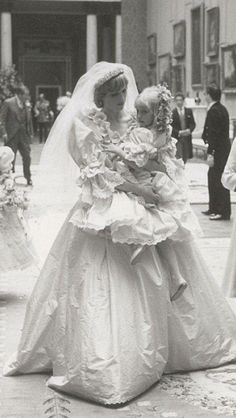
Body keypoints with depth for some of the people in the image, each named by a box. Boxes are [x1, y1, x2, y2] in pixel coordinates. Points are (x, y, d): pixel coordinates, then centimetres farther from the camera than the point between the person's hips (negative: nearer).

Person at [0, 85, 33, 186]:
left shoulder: (26, 105, 7)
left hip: (24, 135, 4)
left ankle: (28, 179, 18)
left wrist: (31, 133, 9)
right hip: (12, 135, -4)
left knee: (27, 157, 5)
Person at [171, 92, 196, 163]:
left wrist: (189, 130, -13)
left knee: (185, 158, 10)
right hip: (177, 139, -4)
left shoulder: (189, 111, 9)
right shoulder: (172, 113, -3)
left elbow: (193, 124, 7)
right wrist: (179, 132, -19)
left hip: (187, 138, 4)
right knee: (178, 158, -11)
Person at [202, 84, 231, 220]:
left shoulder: (213, 111, -17)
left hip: (218, 149, -10)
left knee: (218, 180, -5)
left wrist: (211, 154, -21)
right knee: (213, 177, 17)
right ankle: (214, 209, 24)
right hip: (224, 147, 10)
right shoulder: (222, 109, 12)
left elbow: (213, 133, -21)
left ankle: (224, 212, 0)